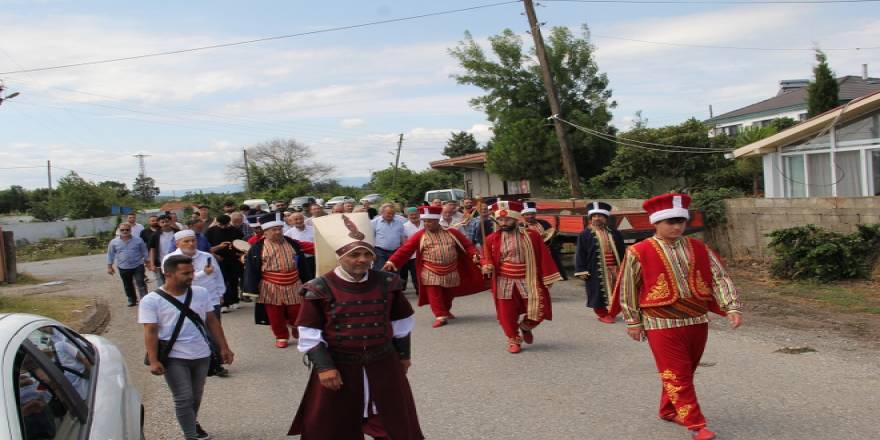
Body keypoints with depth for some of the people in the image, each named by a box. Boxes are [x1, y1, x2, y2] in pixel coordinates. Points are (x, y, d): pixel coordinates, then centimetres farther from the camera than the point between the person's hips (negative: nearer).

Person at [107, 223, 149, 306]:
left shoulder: (138, 240, -3)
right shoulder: (114, 242, -2)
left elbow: (144, 252, 5)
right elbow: (110, 255, 6)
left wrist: (147, 262, 4)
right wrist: (109, 266, 5)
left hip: (138, 266, -2)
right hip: (123, 268, 2)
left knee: (141, 283, -8)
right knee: (128, 286, 12)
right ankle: (132, 300, 27)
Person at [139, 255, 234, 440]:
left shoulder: (201, 293, 2)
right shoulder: (151, 301, -9)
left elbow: (212, 322, 8)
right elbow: (151, 332, -12)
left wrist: (224, 348, 6)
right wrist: (154, 361, -20)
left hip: (202, 355, 4)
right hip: (174, 358, -4)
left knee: (196, 397, 17)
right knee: (183, 399, -5)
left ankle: (192, 423, 40)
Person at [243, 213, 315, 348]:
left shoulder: (292, 243, 2)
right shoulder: (257, 248, -8)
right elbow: (251, 269, -7)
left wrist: (308, 281, 5)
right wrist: (252, 290, -10)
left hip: (294, 286, 2)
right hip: (271, 288, -2)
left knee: (297, 312, 9)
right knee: (275, 316, 6)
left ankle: (295, 326, 39)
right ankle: (281, 337, 25)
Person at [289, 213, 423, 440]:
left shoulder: (387, 283, -3)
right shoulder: (320, 289, -13)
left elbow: (402, 322, 9)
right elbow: (309, 333, -9)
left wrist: (403, 355, 14)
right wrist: (323, 366, -13)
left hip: (384, 364, 2)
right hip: (338, 366, -2)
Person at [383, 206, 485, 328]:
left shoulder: (452, 232, 0)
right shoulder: (419, 236, -4)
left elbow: (467, 244, 3)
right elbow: (405, 249, -10)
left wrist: (474, 254, -15)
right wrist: (392, 261, -19)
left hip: (451, 271, 2)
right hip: (431, 272, -2)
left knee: (449, 293, 16)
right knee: (434, 294, -8)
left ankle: (446, 311, 39)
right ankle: (440, 316, -2)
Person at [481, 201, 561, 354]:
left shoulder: (531, 236, -3)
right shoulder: (492, 239, -1)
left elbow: (543, 257, 0)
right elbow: (486, 257, 8)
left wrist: (547, 278, -1)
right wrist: (487, 266, -15)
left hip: (528, 281, 0)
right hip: (504, 283, 0)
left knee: (538, 312, -1)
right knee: (507, 314, 3)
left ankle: (525, 327, 30)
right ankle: (513, 340, 24)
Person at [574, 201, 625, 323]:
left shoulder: (614, 233, 9)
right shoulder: (585, 235, -3)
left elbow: (622, 251, 14)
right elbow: (580, 254, -4)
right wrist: (581, 271, -9)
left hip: (614, 268, 4)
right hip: (596, 270, -4)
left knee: (616, 292, 7)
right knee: (600, 293, -1)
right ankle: (602, 314, 13)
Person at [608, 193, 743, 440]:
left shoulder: (699, 249, 2)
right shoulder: (639, 253, -9)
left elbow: (719, 279, 0)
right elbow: (628, 289, -2)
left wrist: (732, 308, -13)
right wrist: (634, 322, -1)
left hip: (697, 322, 5)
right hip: (662, 325, -5)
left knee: (686, 372, 18)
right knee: (677, 375, -3)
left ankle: (668, 410, 37)